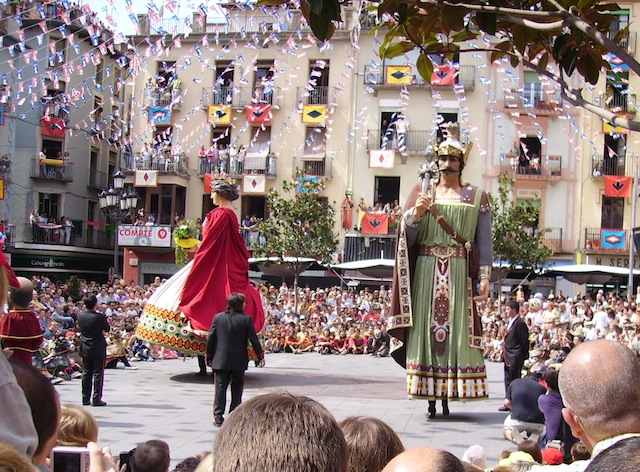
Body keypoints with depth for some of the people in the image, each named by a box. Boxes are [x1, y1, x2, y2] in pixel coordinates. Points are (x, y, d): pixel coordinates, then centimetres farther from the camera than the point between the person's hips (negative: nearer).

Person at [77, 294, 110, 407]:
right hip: (98, 350, -5)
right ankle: (96, 399, 1)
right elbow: (107, 329, -5)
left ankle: (85, 399, 15)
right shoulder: (100, 317, -19)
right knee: (98, 374, 1)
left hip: (85, 350, 5)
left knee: (86, 373, 12)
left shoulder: (80, 315, -4)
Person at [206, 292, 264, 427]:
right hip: (239, 361, -1)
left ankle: (218, 417, 1)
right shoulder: (246, 319, -9)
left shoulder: (218, 317, -1)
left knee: (220, 388, 5)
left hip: (221, 360, 1)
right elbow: (254, 339, -6)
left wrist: (209, 355, 11)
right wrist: (260, 355, 6)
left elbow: (211, 338, 1)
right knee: (237, 388, 11)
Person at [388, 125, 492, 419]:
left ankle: (448, 396, 2)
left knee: (457, 331, -3)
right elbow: (407, 239, 5)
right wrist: (416, 213, -14)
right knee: (426, 329, -2)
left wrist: (485, 277, -3)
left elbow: (484, 240, 6)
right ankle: (431, 399, 2)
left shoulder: (476, 197, 10)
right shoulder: (422, 193, 12)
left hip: (459, 274, -1)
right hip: (426, 271, 1)